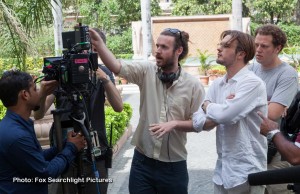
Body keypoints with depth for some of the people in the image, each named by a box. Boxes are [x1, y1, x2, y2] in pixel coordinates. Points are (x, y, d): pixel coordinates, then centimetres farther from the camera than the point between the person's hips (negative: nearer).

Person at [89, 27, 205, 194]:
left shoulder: (193, 85, -6)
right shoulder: (146, 71, -3)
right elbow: (116, 67, -19)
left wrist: (174, 124, -17)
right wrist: (98, 44, -33)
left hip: (173, 166, -1)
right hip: (142, 162, 1)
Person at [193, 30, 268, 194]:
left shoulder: (252, 83, -14)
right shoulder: (217, 84, 6)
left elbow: (224, 115, -26)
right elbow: (198, 122, 0)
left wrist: (207, 105, -6)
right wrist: (222, 111, -16)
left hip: (246, 173, -6)